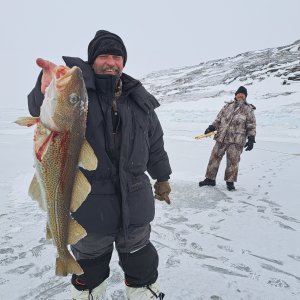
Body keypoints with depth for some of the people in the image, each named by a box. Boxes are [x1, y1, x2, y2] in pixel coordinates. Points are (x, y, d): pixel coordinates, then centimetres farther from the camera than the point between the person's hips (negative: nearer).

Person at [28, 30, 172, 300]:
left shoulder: (139, 98, 2)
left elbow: (155, 142, 10)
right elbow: (41, 110, -29)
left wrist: (162, 178, 16)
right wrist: (47, 90, -52)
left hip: (134, 200, 3)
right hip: (89, 202, -2)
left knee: (140, 258, 23)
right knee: (90, 261, 23)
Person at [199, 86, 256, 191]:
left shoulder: (248, 109, 3)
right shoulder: (227, 106, 11)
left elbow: (251, 126, 2)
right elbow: (218, 119, 16)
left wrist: (251, 139, -6)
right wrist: (211, 127, 2)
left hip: (236, 141, -3)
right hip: (221, 138, 3)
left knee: (232, 161, 0)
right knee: (214, 157, 5)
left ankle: (230, 182, 18)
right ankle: (210, 179, 18)